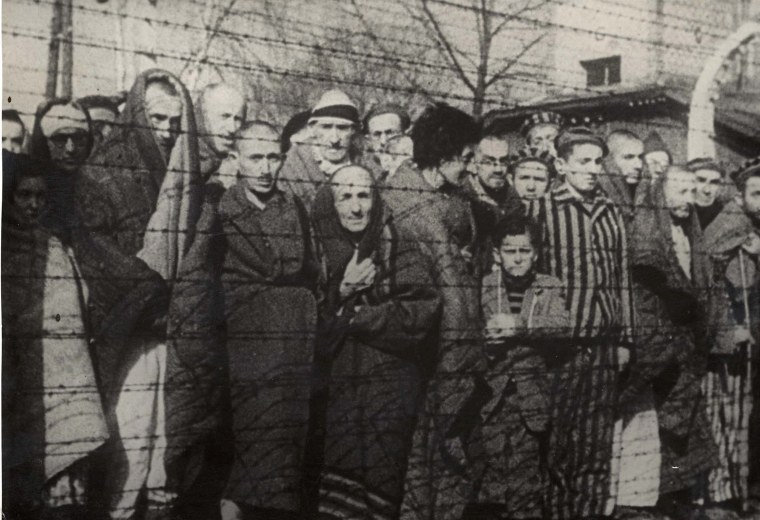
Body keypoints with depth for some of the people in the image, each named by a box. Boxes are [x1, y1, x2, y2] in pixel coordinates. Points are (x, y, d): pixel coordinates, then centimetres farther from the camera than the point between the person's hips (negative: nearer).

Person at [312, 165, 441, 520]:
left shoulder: (398, 248, 0)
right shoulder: (327, 253, 11)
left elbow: (424, 310, -11)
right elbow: (317, 331, 9)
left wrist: (355, 316, -6)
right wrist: (343, 290, -8)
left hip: (391, 382, -3)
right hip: (342, 385, 3)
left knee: (378, 490, -8)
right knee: (341, 477, -5)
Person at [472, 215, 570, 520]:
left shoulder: (550, 289, 8)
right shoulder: (482, 287, 8)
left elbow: (563, 329, -8)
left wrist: (523, 327, -24)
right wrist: (486, 336, -19)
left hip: (531, 400, 0)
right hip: (490, 395, 0)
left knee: (527, 494, 0)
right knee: (488, 488, -3)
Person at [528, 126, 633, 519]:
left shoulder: (610, 214, 10)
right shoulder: (541, 210, -5)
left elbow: (622, 280, 14)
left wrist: (624, 339, 11)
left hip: (604, 348, 5)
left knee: (599, 446, 9)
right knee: (557, 444, 1)